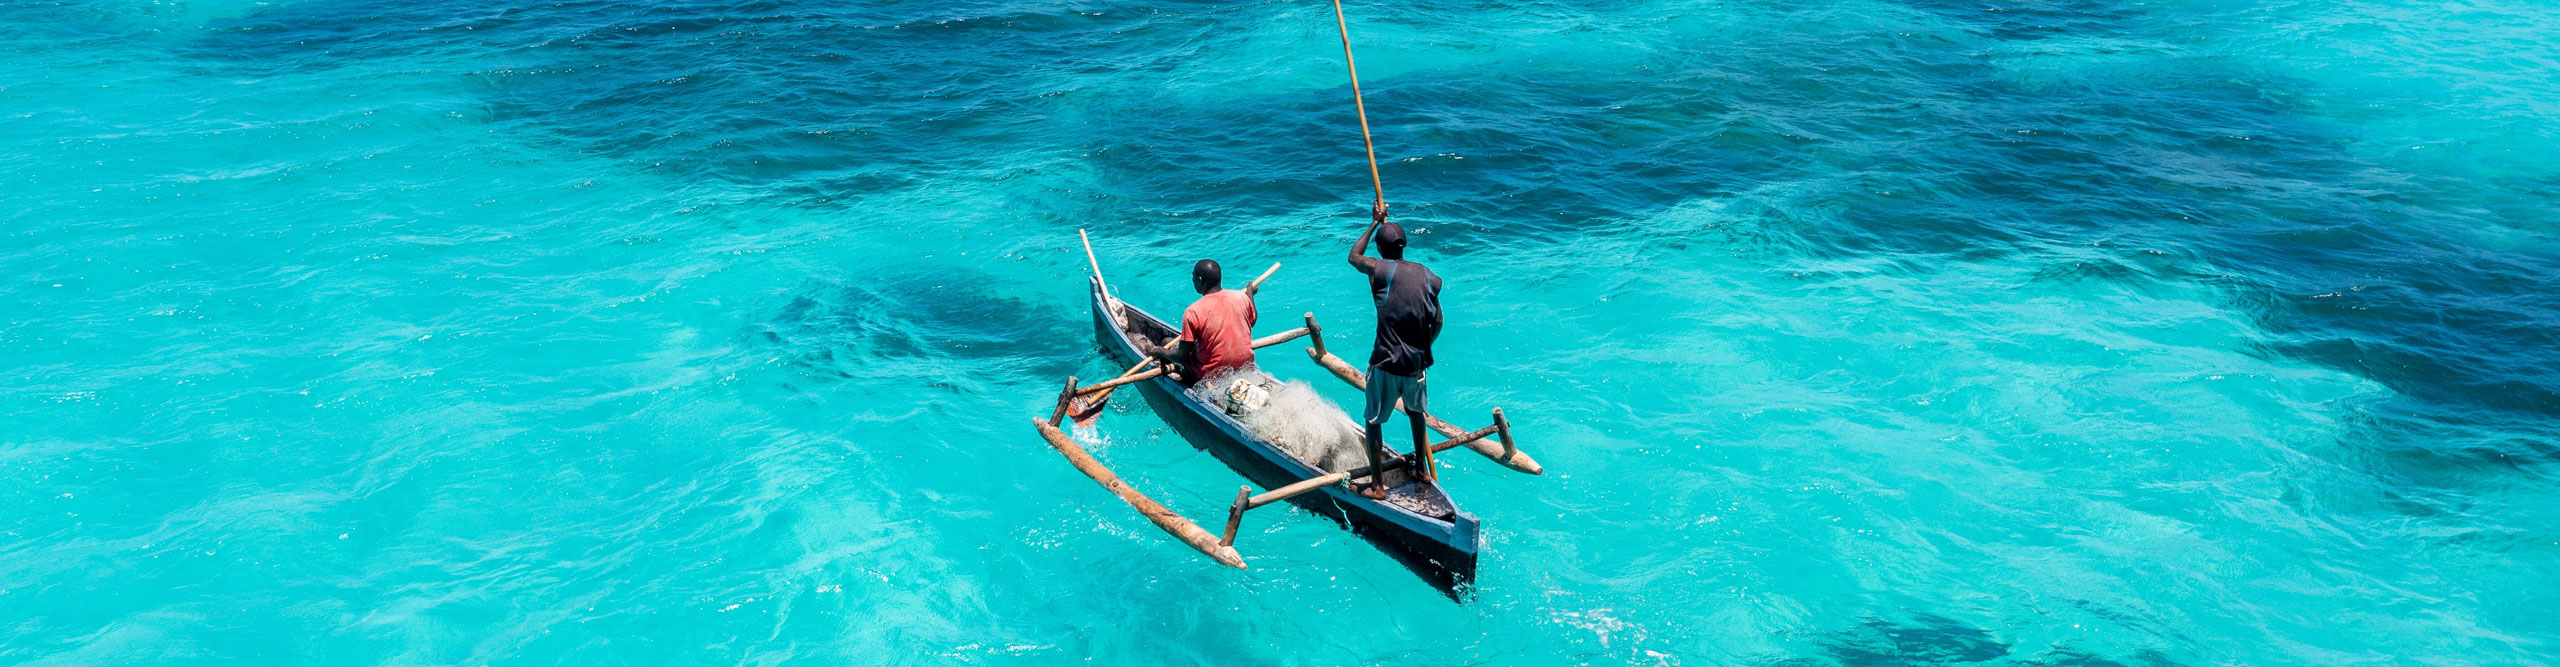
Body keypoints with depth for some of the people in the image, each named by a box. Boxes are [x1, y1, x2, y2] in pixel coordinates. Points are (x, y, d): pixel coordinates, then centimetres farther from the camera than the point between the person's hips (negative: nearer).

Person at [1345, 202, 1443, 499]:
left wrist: (1375, 223, 20)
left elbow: (1354, 255, 11)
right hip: (1416, 363, 5)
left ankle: (1377, 485, 12)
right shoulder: (1429, 277, 2)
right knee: (1415, 412, 28)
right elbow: (1437, 323, 10)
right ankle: (1422, 469, 42)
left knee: (1374, 421, 9)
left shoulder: (1380, 270, -11)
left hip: (1386, 363, -5)